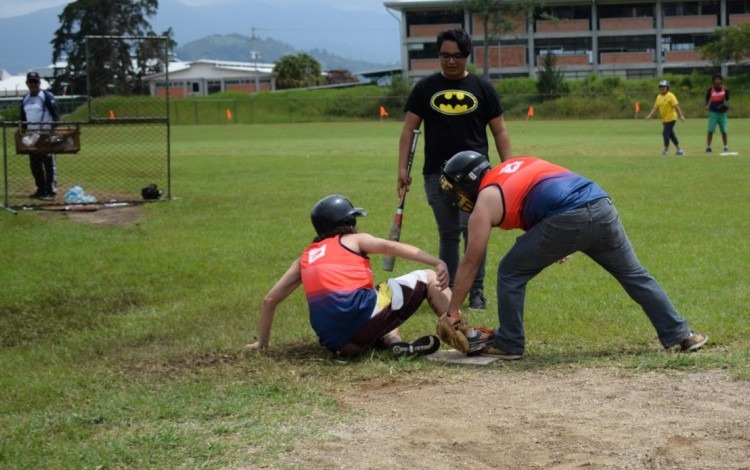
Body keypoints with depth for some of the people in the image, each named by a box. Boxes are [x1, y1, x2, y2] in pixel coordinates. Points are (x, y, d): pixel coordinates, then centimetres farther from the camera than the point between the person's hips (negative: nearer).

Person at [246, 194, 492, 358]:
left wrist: (262, 341, 36)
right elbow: (392, 247, -3)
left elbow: (270, 299, 27)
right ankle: (467, 337, 4)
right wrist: (437, 262, -11)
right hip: (363, 315, -5)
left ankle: (394, 343, 6)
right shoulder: (353, 240, 14)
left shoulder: (305, 258, 26)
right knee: (428, 278, 12)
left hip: (335, 343, 5)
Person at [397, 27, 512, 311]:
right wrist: (402, 169, -1)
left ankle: (477, 292, -3)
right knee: (448, 235, 6)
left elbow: (499, 131, 8)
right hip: (437, 173, 1)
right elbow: (409, 129, 7)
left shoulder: (482, 88, 6)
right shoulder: (425, 88, 7)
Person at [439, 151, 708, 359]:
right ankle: (680, 335, 21)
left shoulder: (485, 202, 13)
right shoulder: (516, 166, 32)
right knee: (635, 275, 19)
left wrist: (451, 313, 16)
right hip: (603, 208, 7)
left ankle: (509, 345, 13)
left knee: (510, 274, 11)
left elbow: (470, 263, 11)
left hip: (566, 220, -7)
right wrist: (564, 243, 29)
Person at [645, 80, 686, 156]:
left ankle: (666, 150, -1)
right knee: (671, 134, 11)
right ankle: (679, 150, 18)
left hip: (671, 118, -8)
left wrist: (681, 115, -27)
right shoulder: (658, 97, 11)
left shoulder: (670, 96, -11)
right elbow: (655, 108, 9)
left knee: (665, 133, -11)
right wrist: (649, 115, -5)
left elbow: (676, 106, -19)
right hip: (664, 119, 8)